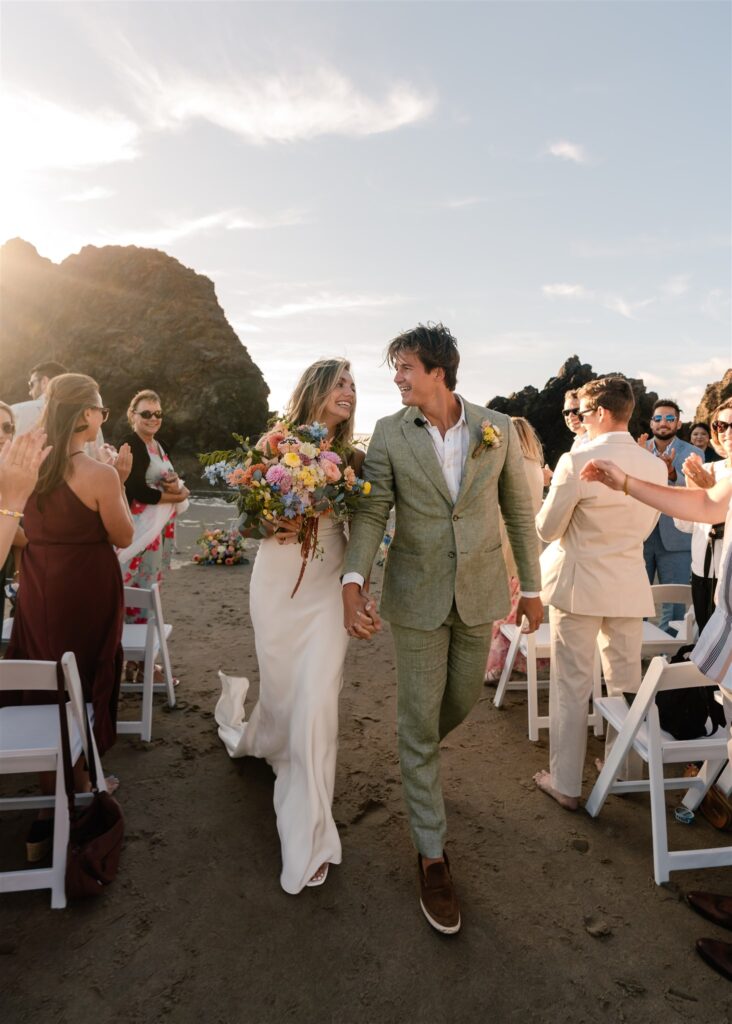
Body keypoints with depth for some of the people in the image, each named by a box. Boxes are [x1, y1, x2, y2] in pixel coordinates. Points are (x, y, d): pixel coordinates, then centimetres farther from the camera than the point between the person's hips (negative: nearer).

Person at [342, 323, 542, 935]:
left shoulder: (498, 429, -3)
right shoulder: (389, 434, -5)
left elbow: (519, 510, 3)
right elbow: (371, 511, -8)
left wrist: (531, 586, 6)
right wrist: (353, 581, -23)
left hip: (480, 592, 2)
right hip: (417, 596, -1)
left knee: (463, 700, 19)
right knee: (419, 725, 5)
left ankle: (419, 753, 53)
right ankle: (433, 854, 22)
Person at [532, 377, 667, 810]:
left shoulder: (577, 462, -17)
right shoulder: (656, 466, 0)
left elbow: (547, 528, -9)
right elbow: (645, 528, 12)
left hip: (578, 584, -5)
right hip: (630, 587, 5)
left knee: (572, 686, 6)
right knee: (626, 683, 17)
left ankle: (566, 784, 17)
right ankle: (627, 770, 34)